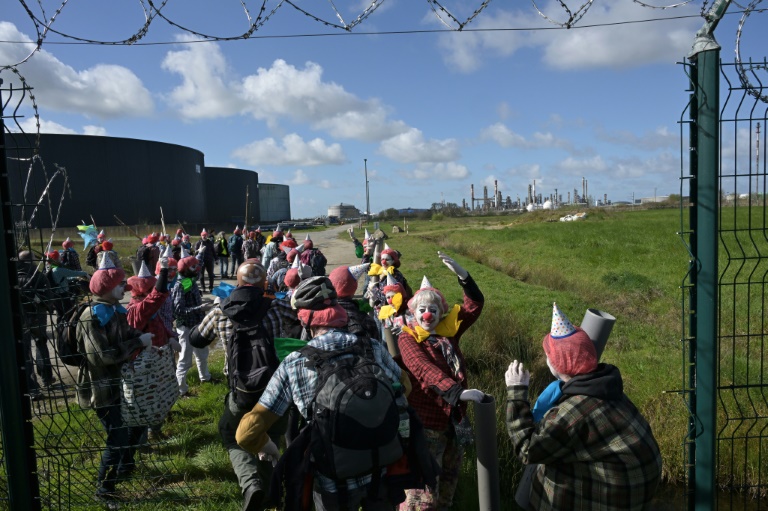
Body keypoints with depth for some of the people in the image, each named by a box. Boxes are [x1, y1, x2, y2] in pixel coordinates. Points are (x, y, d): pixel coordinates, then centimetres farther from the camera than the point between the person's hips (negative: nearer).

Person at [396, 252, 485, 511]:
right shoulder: (408, 337, -10)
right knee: (423, 487, 0)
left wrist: (461, 274, -15)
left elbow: (475, 305, -1)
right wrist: (457, 392, -38)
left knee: (449, 478, 22)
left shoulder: (448, 329, 6)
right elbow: (425, 370, -26)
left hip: (455, 417, 6)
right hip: (426, 421, -6)